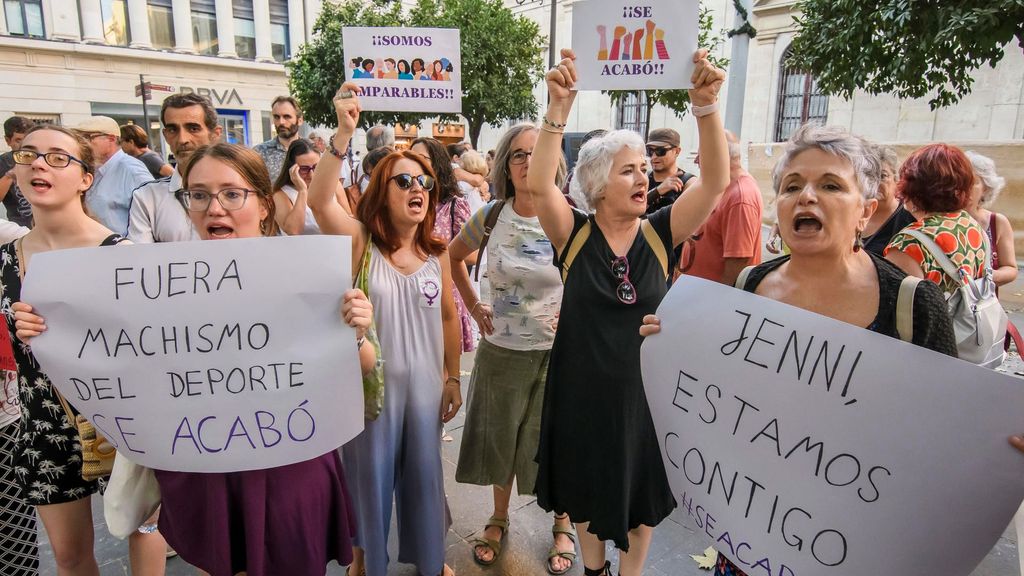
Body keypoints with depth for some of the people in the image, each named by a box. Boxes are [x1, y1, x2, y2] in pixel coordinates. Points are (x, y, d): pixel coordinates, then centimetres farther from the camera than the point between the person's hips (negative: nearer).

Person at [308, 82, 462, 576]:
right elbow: (319, 199, -30)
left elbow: (448, 317, 7)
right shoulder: (360, 241, -11)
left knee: (423, 470, 18)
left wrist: (453, 378, 8)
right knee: (369, 471, 13)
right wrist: (344, 134, -40)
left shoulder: (437, 252, -1)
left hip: (423, 382, 3)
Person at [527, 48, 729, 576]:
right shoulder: (575, 234, -11)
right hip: (583, 389, -1)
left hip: (645, 388, 1)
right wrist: (558, 108, -37)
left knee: (641, 495, 20)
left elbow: (715, 181, -18)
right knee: (588, 489, 21)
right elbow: (538, 185, -27)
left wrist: (706, 107, -31)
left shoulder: (659, 234, -7)